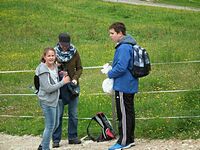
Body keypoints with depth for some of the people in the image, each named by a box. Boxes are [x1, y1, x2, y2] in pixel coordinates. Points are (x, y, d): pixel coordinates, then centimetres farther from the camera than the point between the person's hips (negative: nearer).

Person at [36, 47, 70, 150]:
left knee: (55, 124, 17)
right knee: (50, 126, -2)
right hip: (47, 101, -9)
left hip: (54, 100, 9)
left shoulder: (55, 67, 6)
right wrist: (63, 82, -19)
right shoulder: (43, 70, -19)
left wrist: (62, 76, -1)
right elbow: (48, 88, -23)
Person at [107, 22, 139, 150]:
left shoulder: (124, 47, -20)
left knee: (124, 113, -4)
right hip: (130, 85, 10)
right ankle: (130, 139, 24)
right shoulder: (129, 45, 12)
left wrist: (110, 74, -10)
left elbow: (121, 67, -27)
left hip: (123, 86, -10)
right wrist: (111, 70, 12)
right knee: (129, 112, 15)